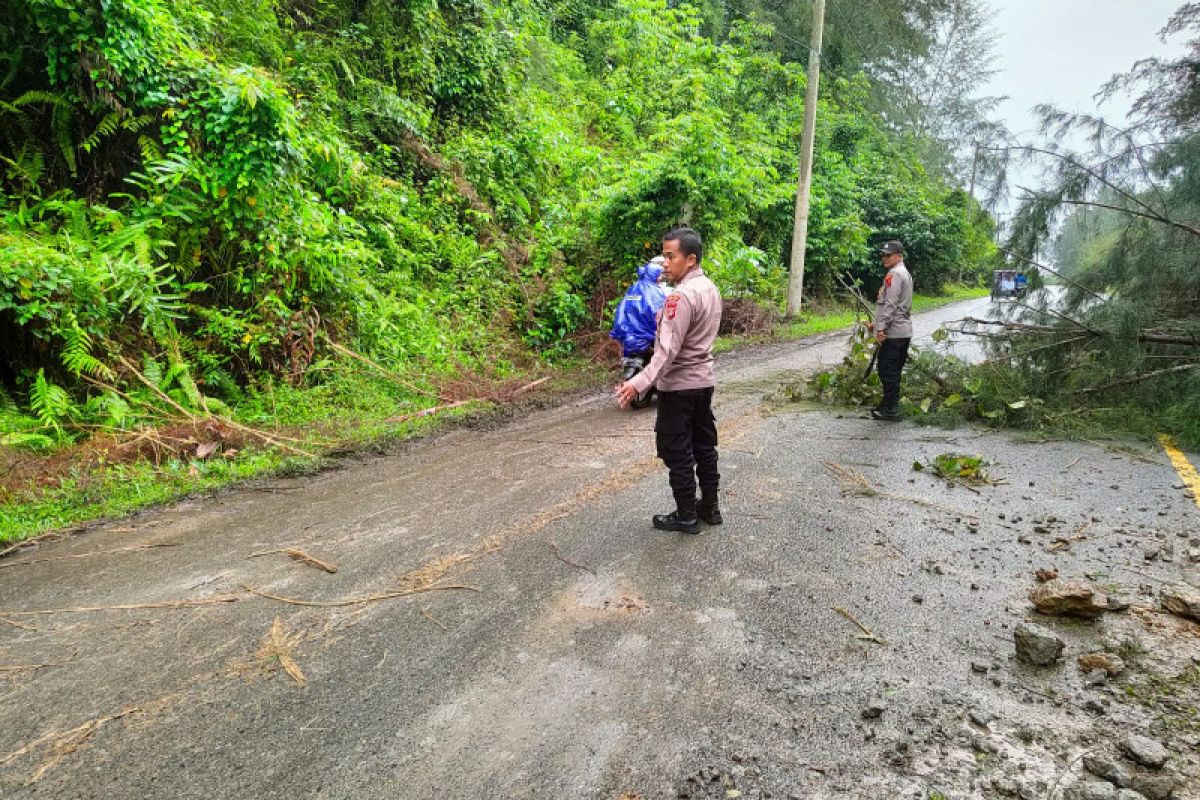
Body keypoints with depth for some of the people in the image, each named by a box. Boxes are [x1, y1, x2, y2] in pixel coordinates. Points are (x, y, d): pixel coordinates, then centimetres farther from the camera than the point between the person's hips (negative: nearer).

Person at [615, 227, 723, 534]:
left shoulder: (682, 295, -22)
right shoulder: (710, 288, 8)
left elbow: (668, 349, -28)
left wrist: (639, 383, -35)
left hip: (679, 385, -9)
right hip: (703, 381, 9)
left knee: (677, 452, 2)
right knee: (704, 446, 16)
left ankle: (686, 516, 13)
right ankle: (709, 506, 26)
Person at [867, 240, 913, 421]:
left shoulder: (894, 274, -12)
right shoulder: (905, 274, 22)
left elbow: (890, 305, -20)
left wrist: (881, 328, -20)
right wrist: (876, 323, 24)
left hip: (893, 332, -10)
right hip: (904, 331, 10)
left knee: (887, 371, -6)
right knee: (894, 371, 15)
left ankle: (890, 409, -3)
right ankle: (890, 405, 23)